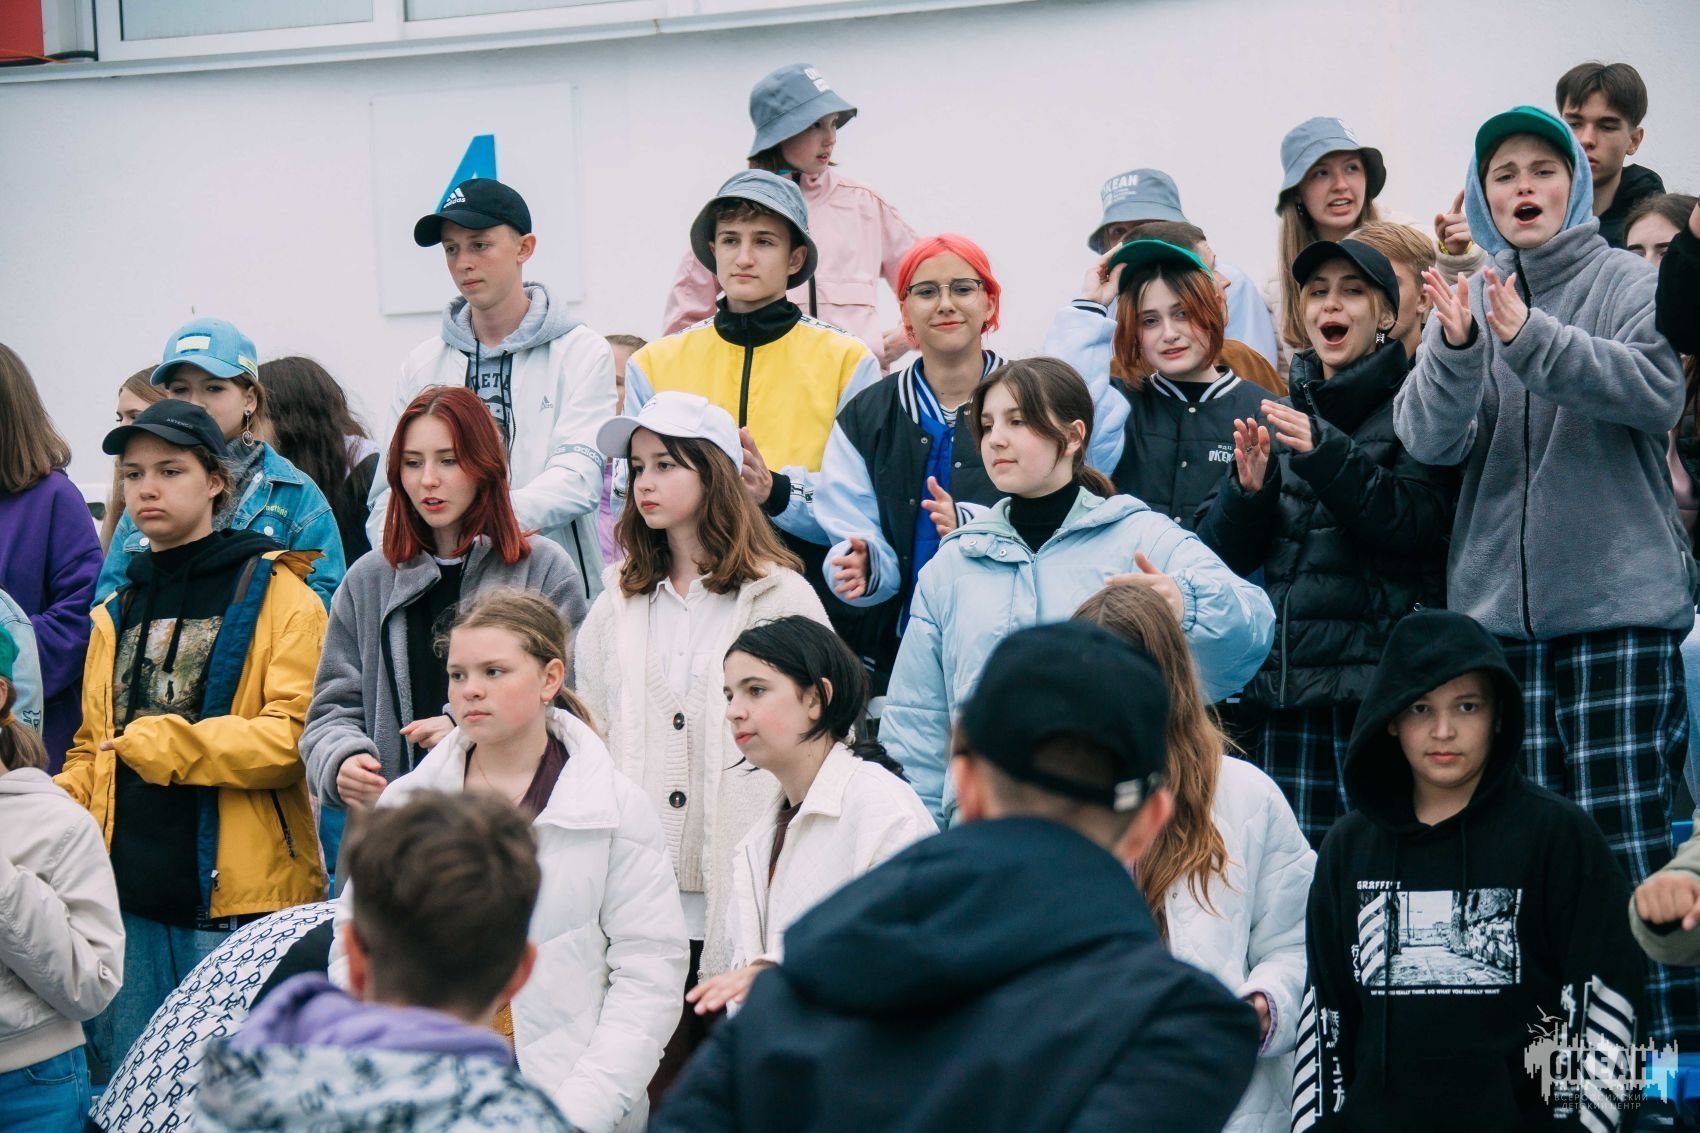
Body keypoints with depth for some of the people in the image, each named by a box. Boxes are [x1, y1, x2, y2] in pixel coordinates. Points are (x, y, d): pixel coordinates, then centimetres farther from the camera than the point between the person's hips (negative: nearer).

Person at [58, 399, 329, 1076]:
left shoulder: (276, 594, -1)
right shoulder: (116, 614, 17)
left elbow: (296, 736, -12)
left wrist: (161, 742, -16)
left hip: (238, 899, -6)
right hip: (130, 896, 6)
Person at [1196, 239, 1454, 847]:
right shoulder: (1283, 413, 18)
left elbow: (1417, 523, -12)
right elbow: (1223, 552, 12)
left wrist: (1326, 455, -22)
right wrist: (1247, 488, -8)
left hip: (1379, 671, -5)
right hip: (1286, 678, 5)